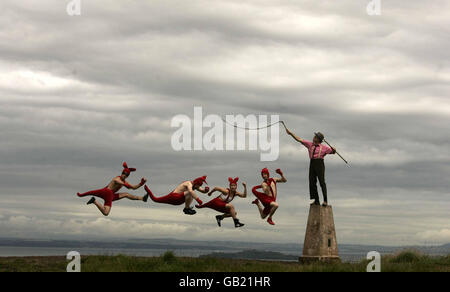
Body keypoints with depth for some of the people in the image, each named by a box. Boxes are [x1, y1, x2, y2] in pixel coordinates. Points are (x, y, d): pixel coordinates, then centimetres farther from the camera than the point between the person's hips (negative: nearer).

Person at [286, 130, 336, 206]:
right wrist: (291, 133, 9)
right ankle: (316, 201, 5)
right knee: (312, 182, 0)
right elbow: (299, 139, 13)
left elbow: (333, 152, 10)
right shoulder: (310, 144, 13)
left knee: (322, 182, -7)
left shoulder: (324, 147, 4)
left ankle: (325, 200, -5)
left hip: (320, 164, -4)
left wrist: (333, 150, -14)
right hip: (312, 164, 4)